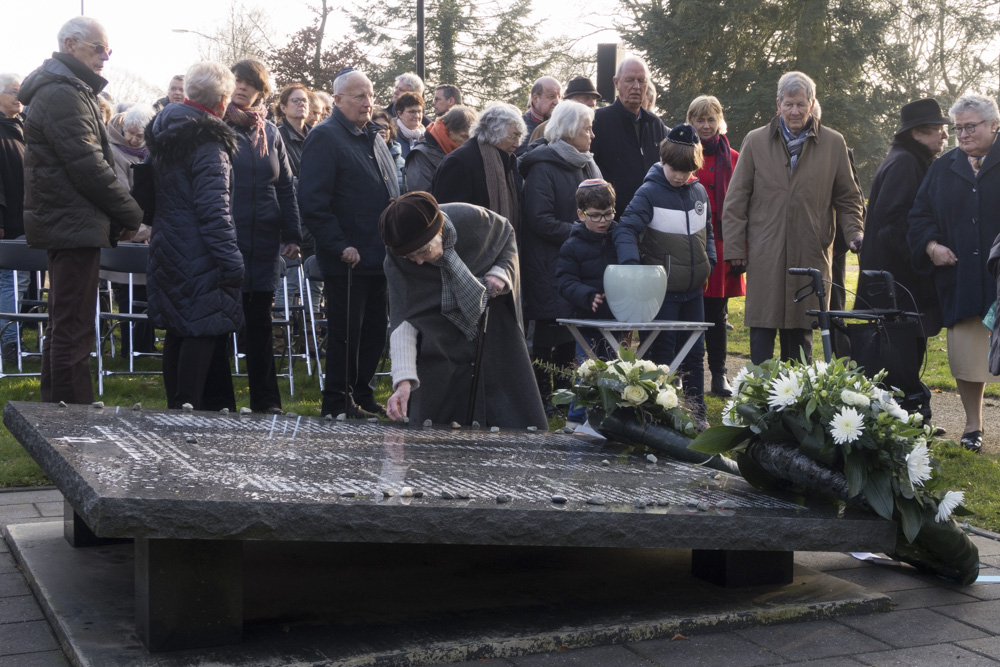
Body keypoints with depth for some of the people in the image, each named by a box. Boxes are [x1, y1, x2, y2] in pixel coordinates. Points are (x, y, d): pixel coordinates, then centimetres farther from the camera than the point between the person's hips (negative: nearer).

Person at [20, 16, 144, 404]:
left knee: (63, 325, 17)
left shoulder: (70, 92, 18)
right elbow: (89, 168, -20)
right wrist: (132, 214, -11)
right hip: (75, 225, -11)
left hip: (66, 223, 11)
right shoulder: (63, 96, -15)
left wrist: (121, 215, 11)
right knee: (73, 329, -8)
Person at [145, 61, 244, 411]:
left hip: (167, 249, 9)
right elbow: (214, 211, -21)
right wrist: (232, 262, -18)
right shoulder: (208, 143, -17)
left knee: (177, 330, 16)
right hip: (199, 258, -9)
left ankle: (176, 405, 25)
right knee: (203, 331, -3)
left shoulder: (164, 129, 10)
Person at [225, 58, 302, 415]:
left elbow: (285, 185, 15)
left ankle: (266, 401, 13)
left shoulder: (269, 132, 13)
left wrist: (292, 234, 8)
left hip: (263, 242, 4)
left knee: (260, 322, 8)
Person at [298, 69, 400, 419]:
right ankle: (337, 401, 9)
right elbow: (313, 202, -16)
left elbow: (390, 192, 25)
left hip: (379, 255, 8)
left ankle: (362, 395, 24)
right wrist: (340, 246, -20)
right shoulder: (324, 137, -9)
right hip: (348, 258, -8)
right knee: (346, 332, -1)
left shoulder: (373, 136, 17)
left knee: (374, 329, 13)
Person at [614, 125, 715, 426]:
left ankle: (696, 412, 22)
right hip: (662, 290, -6)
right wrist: (631, 262, -36)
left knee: (694, 352, 12)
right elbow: (626, 229, -21)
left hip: (693, 288, 6)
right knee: (663, 354, 1)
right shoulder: (649, 193, -12)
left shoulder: (699, 192, 7)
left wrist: (709, 261, 6)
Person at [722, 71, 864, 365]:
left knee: (800, 333, 4)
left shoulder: (833, 144, 9)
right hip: (764, 256, 0)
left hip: (811, 255, 0)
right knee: (762, 331, -1)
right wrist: (734, 248, 2)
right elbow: (736, 200, 8)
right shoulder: (756, 141, 8)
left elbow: (848, 198, 16)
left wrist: (854, 233, 0)